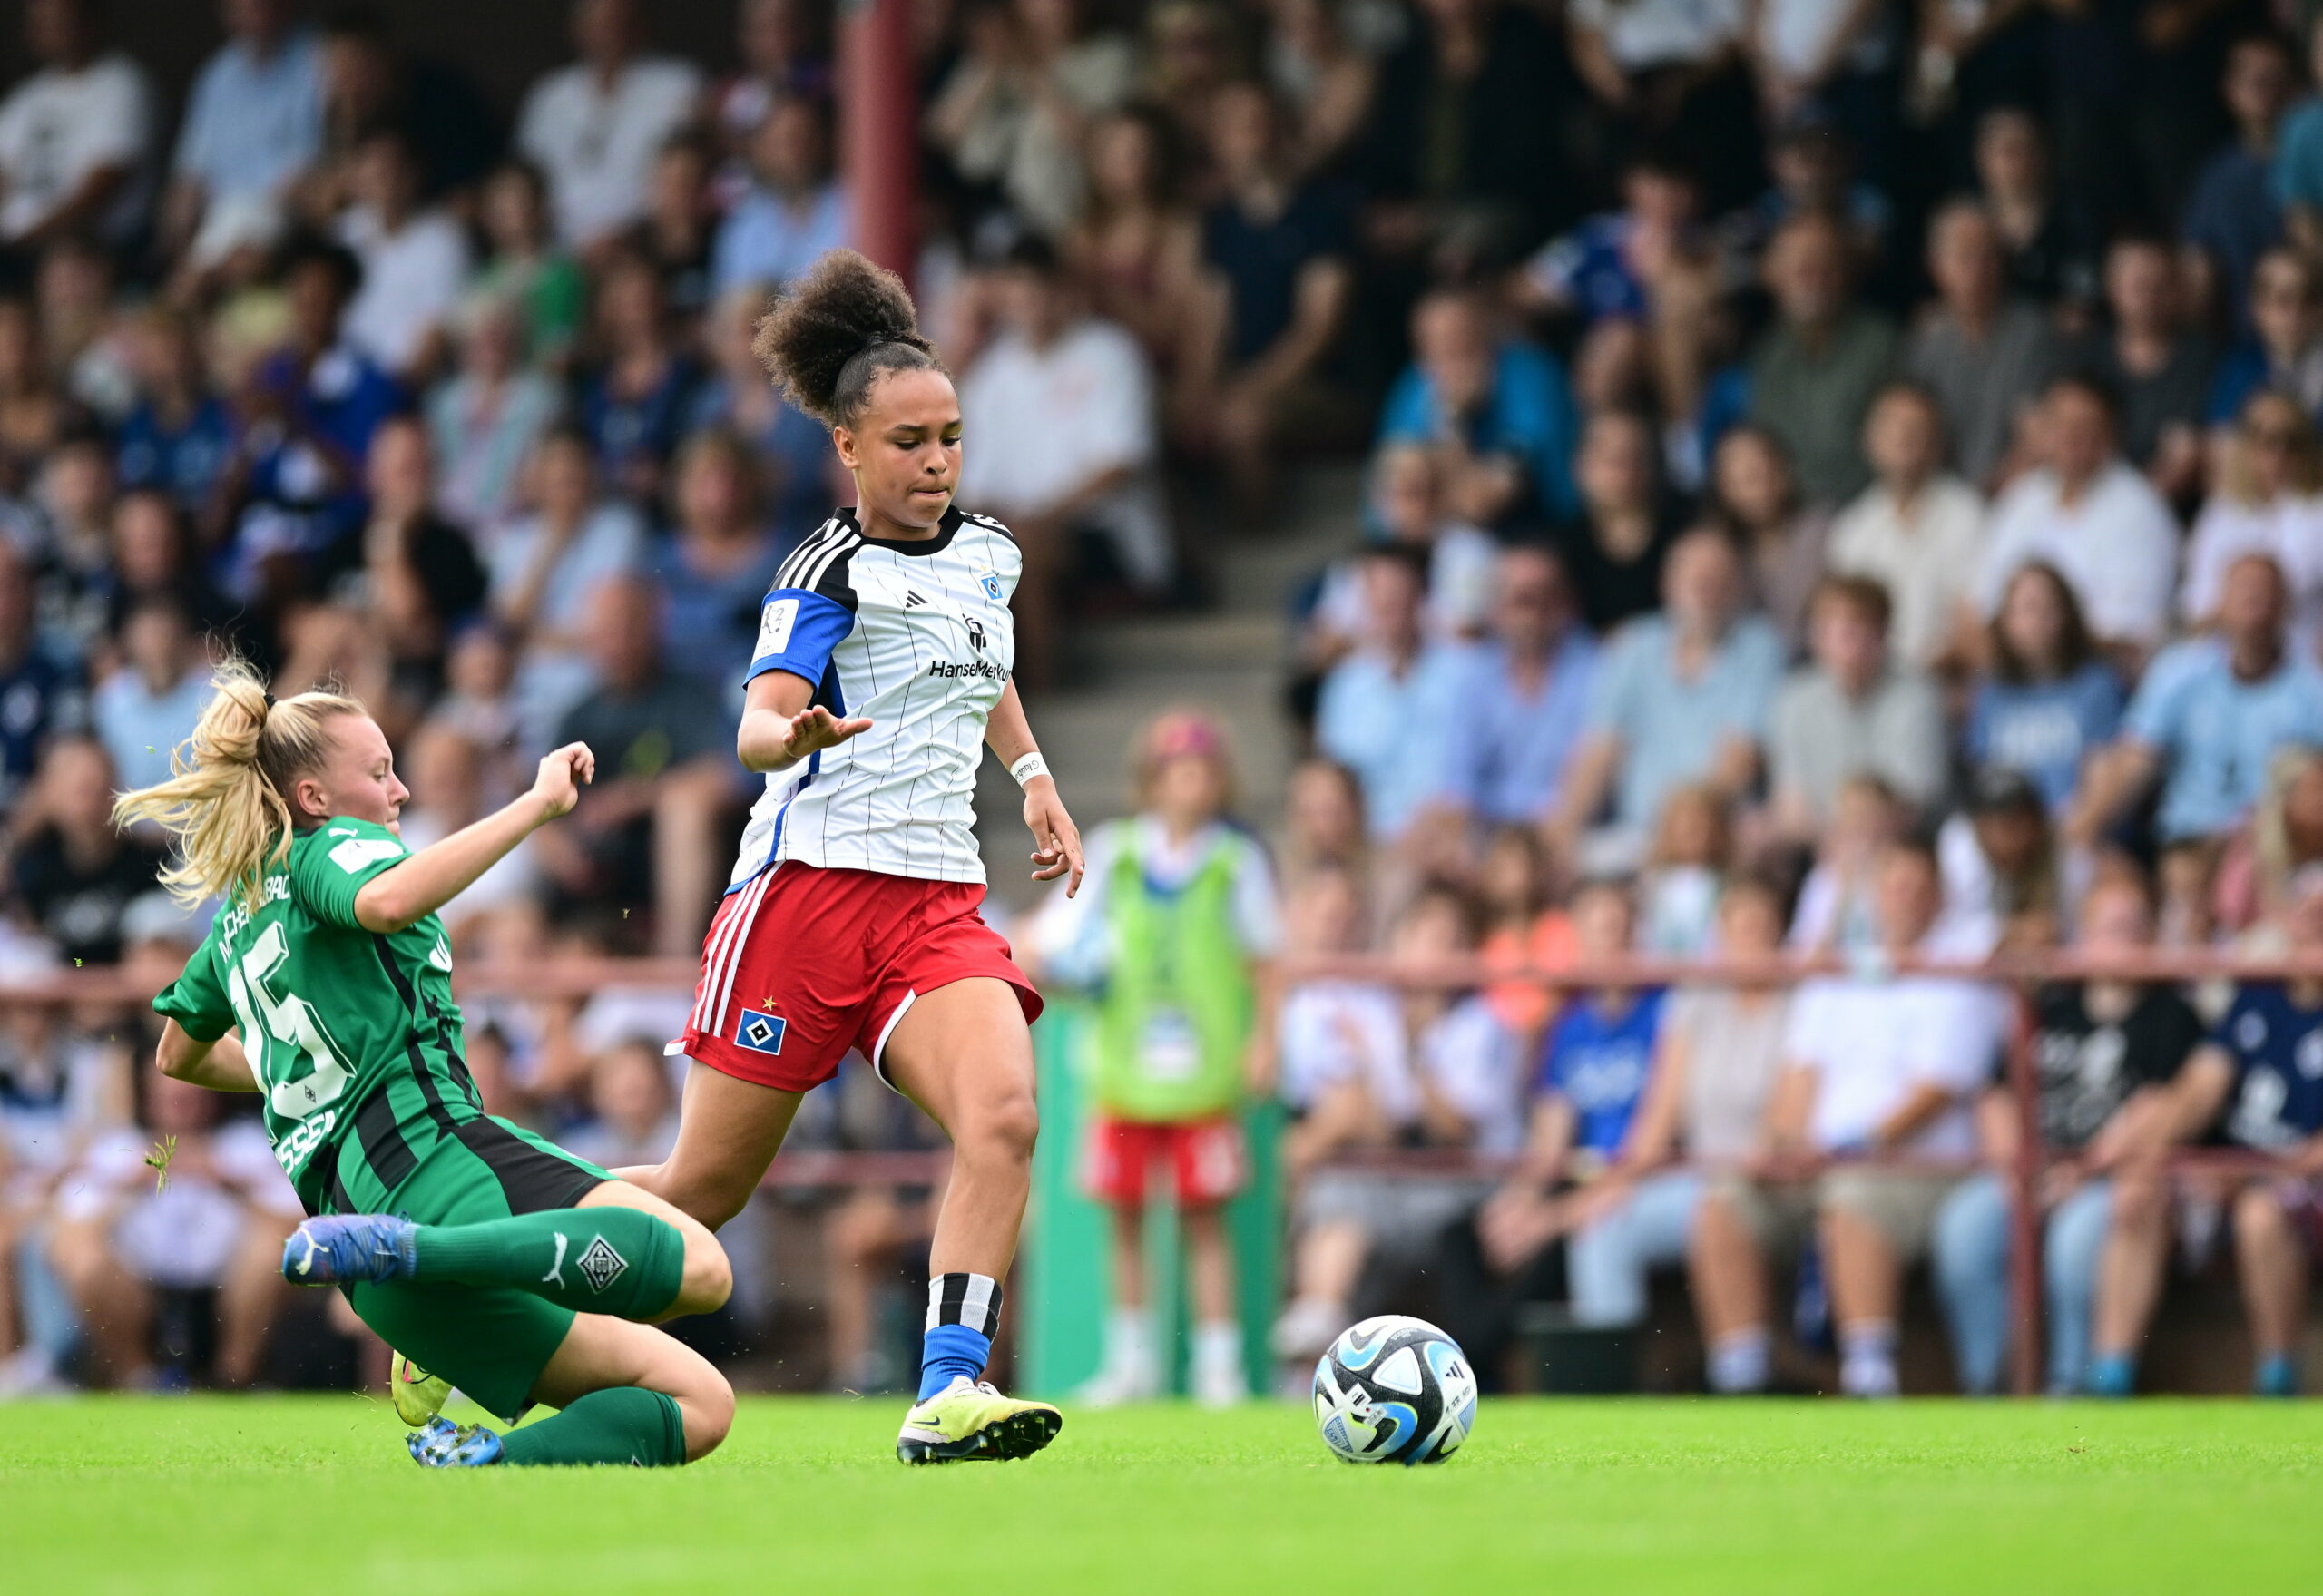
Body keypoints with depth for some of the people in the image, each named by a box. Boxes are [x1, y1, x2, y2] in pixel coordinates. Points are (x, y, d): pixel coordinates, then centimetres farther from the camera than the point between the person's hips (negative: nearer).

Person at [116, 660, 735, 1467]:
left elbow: (179, 1054, 41)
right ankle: (405, 1248, -30)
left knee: (698, 1403, 11)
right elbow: (386, 901, -25)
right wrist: (540, 803, -21)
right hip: (433, 1152, -9)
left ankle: (465, 1464, -11)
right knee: (698, 1266, -32)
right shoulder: (333, 849, 1)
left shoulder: (239, 913, 26)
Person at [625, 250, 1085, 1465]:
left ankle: (946, 1396, -25)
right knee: (707, 1188, 0)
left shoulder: (987, 555, 13)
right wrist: (794, 734, -44)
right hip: (813, 879, -6)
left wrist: (1036, 780, 29)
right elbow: (759, 718, -22)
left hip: (939, 901, 6)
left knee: (1002, 1119, -22)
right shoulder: (831, 572, -8)